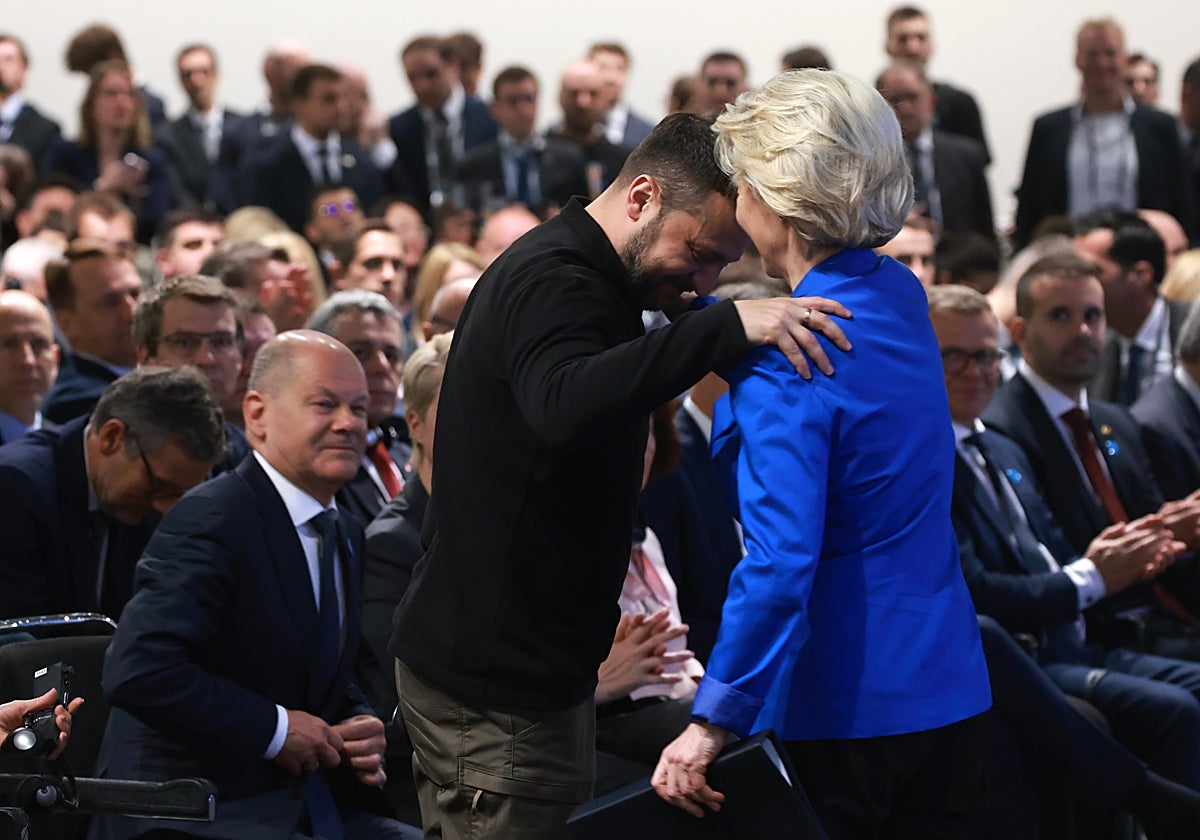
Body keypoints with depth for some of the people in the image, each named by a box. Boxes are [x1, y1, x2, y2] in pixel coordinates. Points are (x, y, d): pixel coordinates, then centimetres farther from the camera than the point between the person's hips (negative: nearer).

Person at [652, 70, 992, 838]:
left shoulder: (788, 361, -21)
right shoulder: (899, 295, 4)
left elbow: (778, 562, -27)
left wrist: (712, 724, -23)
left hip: (844, 709, -7)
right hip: (952, 689, 7)